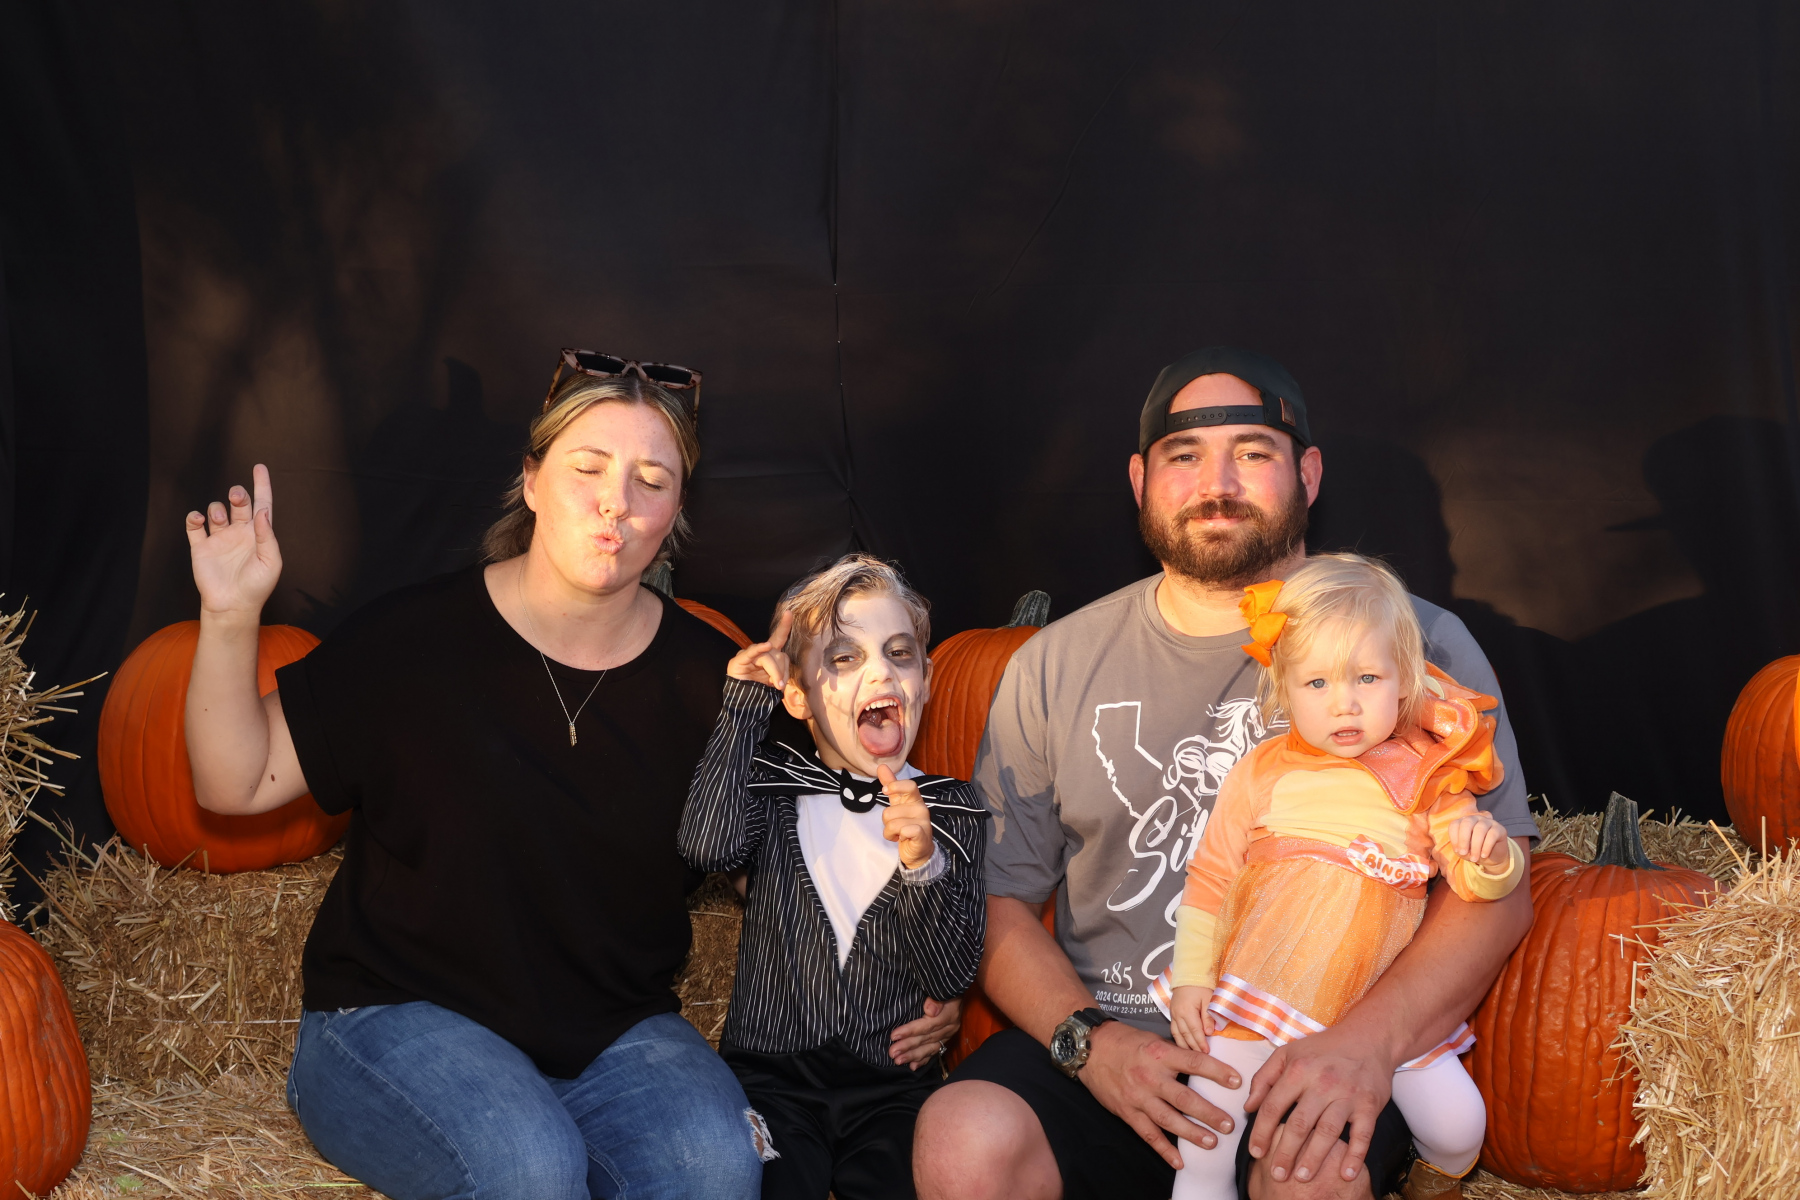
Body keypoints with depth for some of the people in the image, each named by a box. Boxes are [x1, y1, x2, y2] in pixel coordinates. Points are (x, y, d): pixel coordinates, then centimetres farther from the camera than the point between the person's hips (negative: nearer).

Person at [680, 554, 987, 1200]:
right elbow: (708, 844, -17)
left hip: (892, 1086, 1)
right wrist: (744, 702, -9)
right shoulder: (774, 782, 6)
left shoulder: (952, 808, 5)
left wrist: (925, 864, -19)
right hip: (771, 1076, 0)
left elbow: (952, 976, -1)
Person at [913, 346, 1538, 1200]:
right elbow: (998, 896, 11)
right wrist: (1087, 1038, -9)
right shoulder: (1055, 666, 10)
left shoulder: (1415, 645, 3)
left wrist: (1367, 1042, -19)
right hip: (1107, 1041, 2)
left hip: (1319, 1045, -2)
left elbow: (1495, 888, -1)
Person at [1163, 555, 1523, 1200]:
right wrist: (1192, 978, 1)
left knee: (1459, 1123, -5)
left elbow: (1477, 884, 1)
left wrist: (1491, 858, -23)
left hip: (1383, 1003, 1)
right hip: (1257, 998, -1)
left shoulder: (1428, 780, 0)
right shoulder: (1262, 773, -1)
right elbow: (1211, 876, 5)